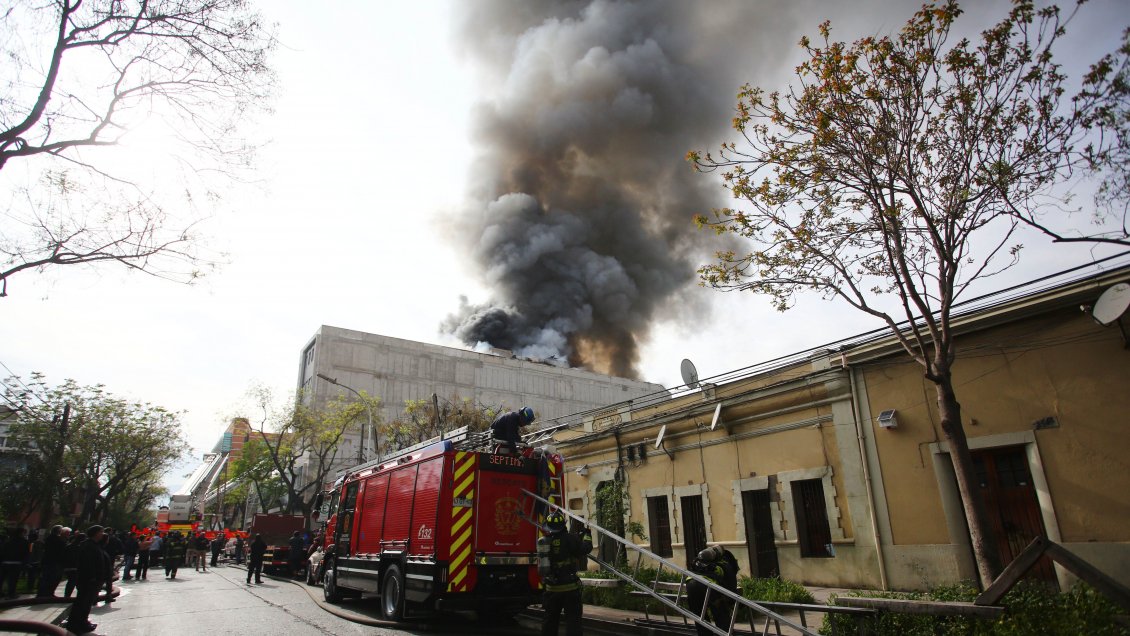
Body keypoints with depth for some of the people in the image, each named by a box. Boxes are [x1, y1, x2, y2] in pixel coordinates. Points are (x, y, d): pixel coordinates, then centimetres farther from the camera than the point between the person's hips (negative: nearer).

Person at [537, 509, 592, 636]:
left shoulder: (542, 541, 1)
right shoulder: (569, 539, -16)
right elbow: (586, 548, -12)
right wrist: (586, 535, 10)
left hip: (551, 588, 5)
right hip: (570, 587, -5)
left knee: (550, 620, 18)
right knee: (573, 620, 3)